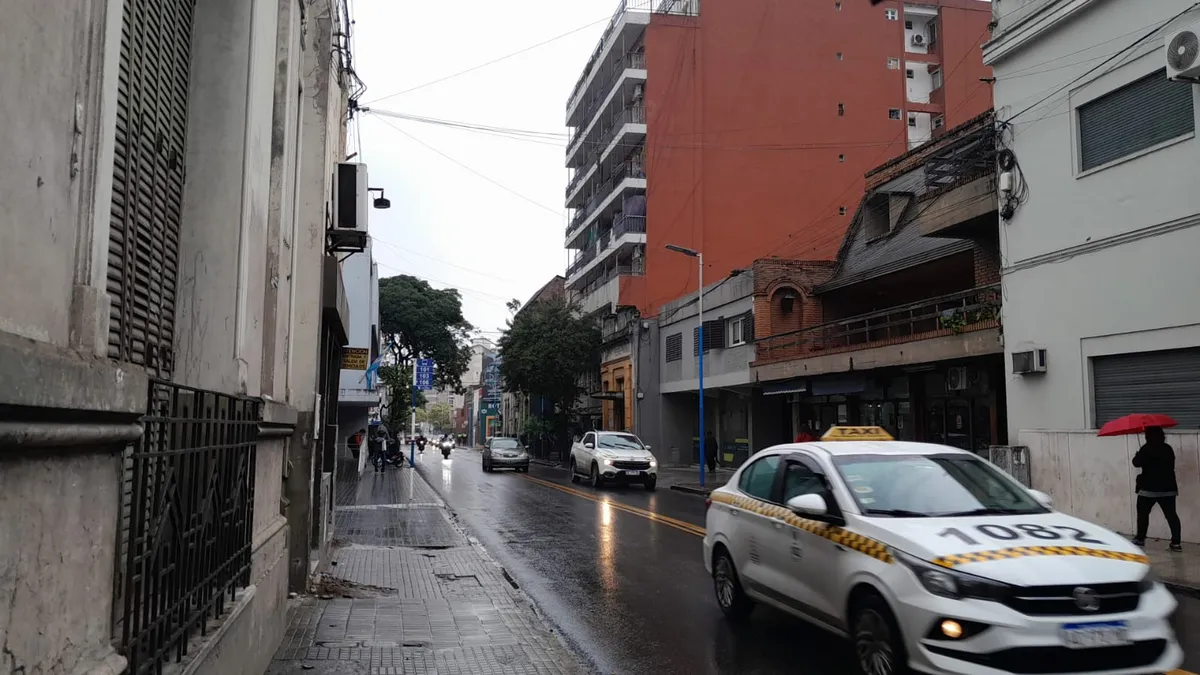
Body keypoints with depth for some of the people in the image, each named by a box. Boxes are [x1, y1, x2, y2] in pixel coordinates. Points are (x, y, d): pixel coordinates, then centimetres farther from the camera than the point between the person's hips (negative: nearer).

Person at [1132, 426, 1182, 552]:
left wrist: (1137, 455, 8)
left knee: (1143, 513, 9)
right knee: (1171, 515, 5)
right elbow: (1171, 466, 17)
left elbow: (1137, 462, -12)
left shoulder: (1146, 449, -14)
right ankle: (1176, 542, 0)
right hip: (1168, 488, 5)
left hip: (1149, 488, -5)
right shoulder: (1168, 449, 7)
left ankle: (1140, 539, 13)